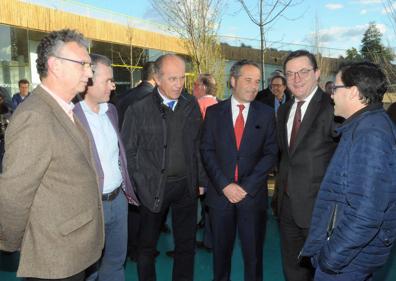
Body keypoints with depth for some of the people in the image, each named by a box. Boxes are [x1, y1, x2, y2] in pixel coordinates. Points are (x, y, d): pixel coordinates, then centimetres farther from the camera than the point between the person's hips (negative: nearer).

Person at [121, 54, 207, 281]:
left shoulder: (192, 105, 2)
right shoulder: (138, 110, -9)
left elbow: (198, 146, 7)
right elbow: (128, 152, -3)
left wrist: (201, 180, 6)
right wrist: (137, 186, -6)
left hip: (186, 186, 3)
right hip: (153, 188, -3)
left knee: (187, 245, 15)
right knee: (147, 246, 15)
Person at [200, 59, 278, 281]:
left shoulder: (266, 114, 3)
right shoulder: (214, 112, 4)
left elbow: (270, 153, -2)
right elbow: (207, 151, -1)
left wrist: (246, 186, -11)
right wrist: (224, 185, -11)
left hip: (253, 194, 0)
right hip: (220, 193, 1)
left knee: (253, 252, 9)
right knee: (221, 249, 14)